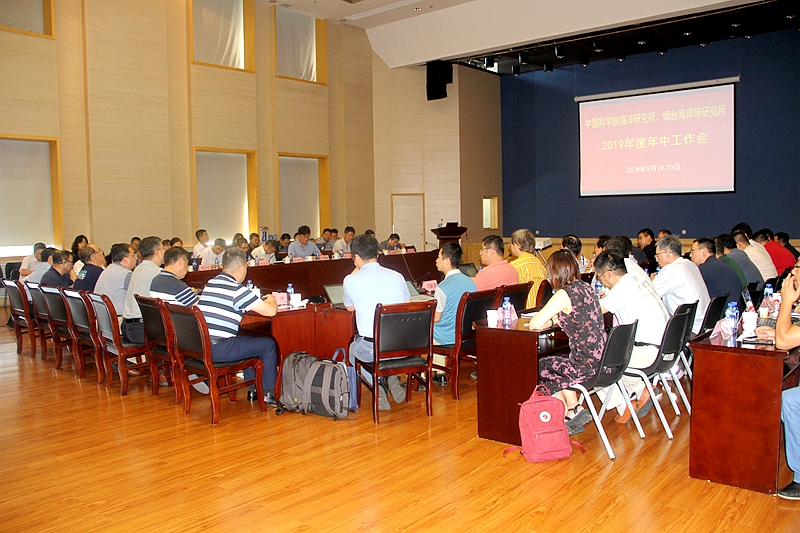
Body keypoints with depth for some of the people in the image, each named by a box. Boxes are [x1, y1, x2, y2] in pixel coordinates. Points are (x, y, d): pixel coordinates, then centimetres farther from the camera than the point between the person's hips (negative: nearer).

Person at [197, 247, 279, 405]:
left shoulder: (210, 284, 12)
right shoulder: (237, 290, -13)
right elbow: (271, 311, -13)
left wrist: (261, 301, 29)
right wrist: (271, 300, 12)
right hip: (218, 350, -8)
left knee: (248, 340, 30)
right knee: (268, 344, 8)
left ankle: (253, 390, 34)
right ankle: (268, 393, 16)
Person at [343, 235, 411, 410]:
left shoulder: (351, 280, -4)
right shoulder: (397, 276, 5)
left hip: (372, 349, -3)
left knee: (352, 350, 32)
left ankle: (378, 387, 9)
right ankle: (392, 377, 14)